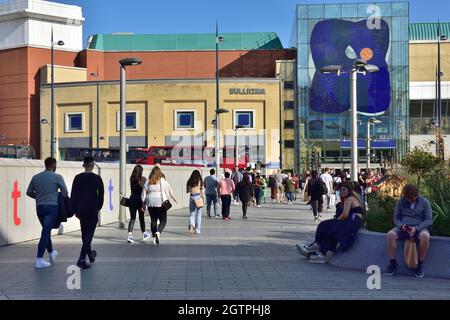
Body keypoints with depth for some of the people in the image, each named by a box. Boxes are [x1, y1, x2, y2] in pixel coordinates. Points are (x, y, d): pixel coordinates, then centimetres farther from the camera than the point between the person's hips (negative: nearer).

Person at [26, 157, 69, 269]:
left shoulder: (36, 177, 7)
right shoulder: (57, 177, -5)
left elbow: (29, 192, 12)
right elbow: (65, 193, -5)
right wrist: (58, 197, 16)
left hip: (39, 207, 5)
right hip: (52, 207, -5)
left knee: (46, 230, 21)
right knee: (46, 232, -6)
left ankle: (51, 252, 37)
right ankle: (39, 260, -10)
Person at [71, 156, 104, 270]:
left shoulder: (78, 178, 3)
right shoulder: (97, 178, -6)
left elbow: (73, 195, 4)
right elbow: (101, 195, -3)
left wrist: (75, 210, 12)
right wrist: (98, 207, 12)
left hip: (81, 209, 4)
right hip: (92, 209, -4)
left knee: (84, 233, 19)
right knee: (89, 234, -4)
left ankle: (90, 254, 35)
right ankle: (82, 259, -15)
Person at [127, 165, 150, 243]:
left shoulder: (131, 179, 4)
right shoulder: (143, 179, -8)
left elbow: (132, 189, 5)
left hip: (132, 199, 3)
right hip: (140, 199, -3)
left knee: (132, 218, 3)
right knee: (141, 218, 13)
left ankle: (130, 235, -14)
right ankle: (144, 234, 31)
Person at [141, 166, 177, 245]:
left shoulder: (148, 182, 5)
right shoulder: (163, 181, -5)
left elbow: (143, 195, 8)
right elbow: (169, 191, 3)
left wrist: (144, 204, 16)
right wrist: (174, 198, 19)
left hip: (150, 204, 4)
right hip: (161, 203, -4)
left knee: (153, 220, 13)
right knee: (163, 220, 3)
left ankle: (154, 237, 14)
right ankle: (158, 232, -22)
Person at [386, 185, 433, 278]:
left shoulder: (424, 202, -1)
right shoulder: (401, 202, 5)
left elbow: (429, 220, -4)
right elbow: (396, 218, 9)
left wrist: (416, 228, -20)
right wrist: (401, 225, -14)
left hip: (419, 227, -2)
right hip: (404, 227, 2)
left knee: (425, 236, -38)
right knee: (390, 234, -29)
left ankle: (420, 264, -19)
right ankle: (393, 263, -13)